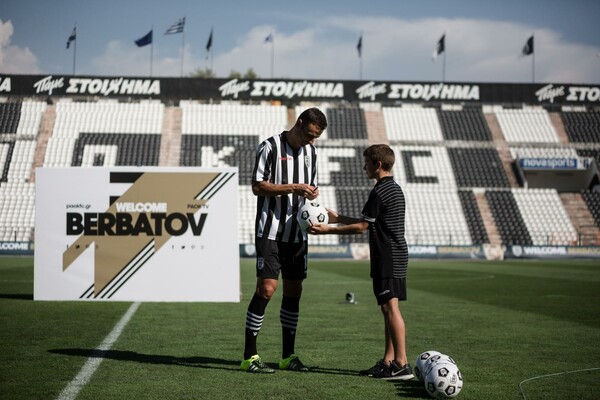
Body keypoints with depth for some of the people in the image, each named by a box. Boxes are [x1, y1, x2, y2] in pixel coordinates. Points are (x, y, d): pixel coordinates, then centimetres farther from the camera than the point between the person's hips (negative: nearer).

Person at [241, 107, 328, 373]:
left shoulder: (310, 151, 13)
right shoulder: (270, 147, -7)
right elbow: (258, 186, -11)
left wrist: (312, 193, -1)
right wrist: (293, 188, -18)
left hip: (297, 232, 7)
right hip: (270, 231, -7)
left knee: (293, 291, 8)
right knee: (267, 288, -12)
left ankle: (288, 356, 17)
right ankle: (249, 356, -5)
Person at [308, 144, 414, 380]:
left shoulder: (380, 192, -14)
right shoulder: (394, 188, 17)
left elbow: (361, 227, -11)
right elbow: (369, 223, 24)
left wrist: (328, 230, -5)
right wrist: (337, 218, 27)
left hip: (387, 258, -10)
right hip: (396, 257, 10)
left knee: (390, 307, -11)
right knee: (388, 308, 11)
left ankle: (402, 364, -12)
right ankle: (388, 361, 14)